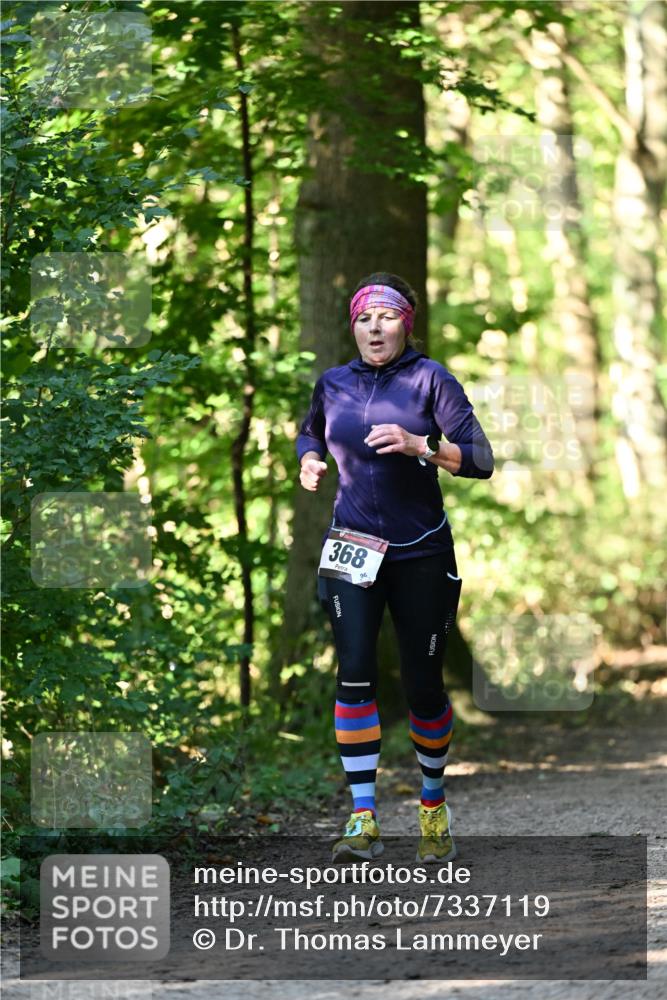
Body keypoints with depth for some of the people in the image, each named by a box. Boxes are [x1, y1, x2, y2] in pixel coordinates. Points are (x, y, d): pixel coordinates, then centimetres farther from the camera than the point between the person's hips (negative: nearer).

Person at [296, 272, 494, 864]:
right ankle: (364, 821, -15)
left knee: (422, 684, 3)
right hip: (353, 549, 2)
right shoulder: (333, 384, 7)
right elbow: (309, 436, 27)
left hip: (421, 554, -2)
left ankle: (434, 804, 27)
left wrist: (419, 445, -27)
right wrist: (310, 462, 4)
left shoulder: (430, 380, -5)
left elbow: (481, 459, -12)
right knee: (355, 675, -14)